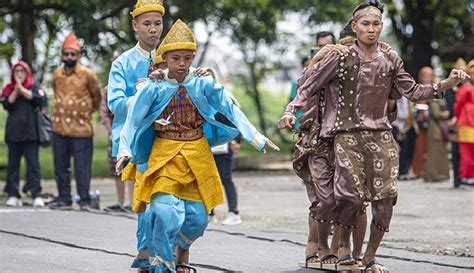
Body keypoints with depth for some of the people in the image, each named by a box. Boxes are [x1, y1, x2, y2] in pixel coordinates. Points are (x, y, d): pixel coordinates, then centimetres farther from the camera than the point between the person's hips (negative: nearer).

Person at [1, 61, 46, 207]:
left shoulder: (34, 87, 8)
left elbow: (38, 99, -11)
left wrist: (22, 89, -11)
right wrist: (16, 90, -11)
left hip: (30, 133, -3)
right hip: (13, 132, 3)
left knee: (33, 164, -6)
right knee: (13, 164, 3)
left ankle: (37, 195, -8)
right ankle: (13, 195, 7)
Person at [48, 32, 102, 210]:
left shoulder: (87, 75, -5)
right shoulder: (57, 75, 7)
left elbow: (97, 97, 8)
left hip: (81, 129, -4)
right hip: (59, 127, 4)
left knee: (82, 167, -3)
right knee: (61, 166, 8)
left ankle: (84, 200, 5)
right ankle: (64, 198, 16)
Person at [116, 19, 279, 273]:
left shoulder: (203, 85, 0)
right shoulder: (153, 88, -5)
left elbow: (231, 110, 2)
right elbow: (133, 120, -7)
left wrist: (256, 138, -2)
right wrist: (125, 151, -20)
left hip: (198, 156, 3)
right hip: (165, 156, -2)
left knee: (197, 217, 4)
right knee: (165, 211, -19)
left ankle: (181, 248, 37)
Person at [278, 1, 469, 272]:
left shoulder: (390, 59, 8)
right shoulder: (341, 58, -1)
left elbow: (412, 91, 11)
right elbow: (310, 87, 3)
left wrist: (447, 84, 0)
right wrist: (292, 111, -10)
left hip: (381, 134, 3)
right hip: (348, 134, -3)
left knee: (386, 197, -5)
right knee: (352, 194, -17)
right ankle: (344, 244, 13)